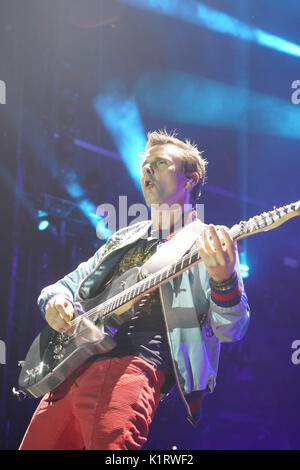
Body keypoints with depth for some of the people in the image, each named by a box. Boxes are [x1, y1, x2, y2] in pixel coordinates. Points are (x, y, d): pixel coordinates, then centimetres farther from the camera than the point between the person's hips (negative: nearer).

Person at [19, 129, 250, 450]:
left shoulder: (205, 244, 6)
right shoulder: (125, 239, 27)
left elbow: (230, 329, -4)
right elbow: (69, 283, 32)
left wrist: (224, 280, -26)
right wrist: (55, 300, 7)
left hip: (134, 365, -7)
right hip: (74, 362, 7)